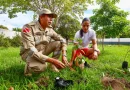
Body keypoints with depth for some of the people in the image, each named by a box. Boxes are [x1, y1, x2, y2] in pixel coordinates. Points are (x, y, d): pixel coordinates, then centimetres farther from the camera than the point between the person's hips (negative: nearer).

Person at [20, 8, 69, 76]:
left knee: (59, 43, -11)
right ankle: (28, 67, -3)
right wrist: (53, 60, -38)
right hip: (29, 53, -6)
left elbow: (62, 40, 0)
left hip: (42, 50, 6)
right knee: (41, 66, -36)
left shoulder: (49, 29, -7)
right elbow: (31, 51, -33)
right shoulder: (28, 27, -26)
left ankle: (53, 65, -2)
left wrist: (64, 56, -17)